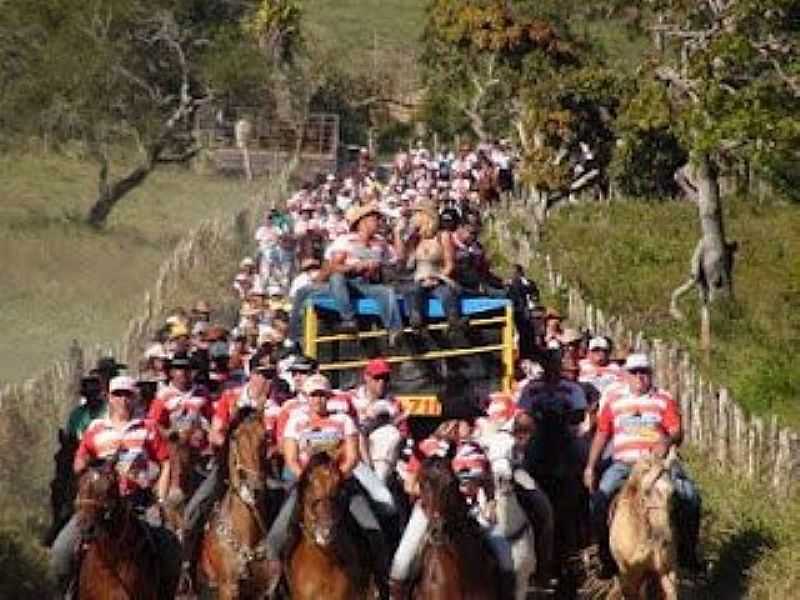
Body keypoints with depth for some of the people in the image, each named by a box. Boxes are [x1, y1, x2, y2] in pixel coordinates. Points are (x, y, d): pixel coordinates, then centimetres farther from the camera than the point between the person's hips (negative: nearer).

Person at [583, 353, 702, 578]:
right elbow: (602, 434, 13)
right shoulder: (613, 399, 13)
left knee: (690, 496, -20)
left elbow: (677, 432, 0)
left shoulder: (664, 399, 9)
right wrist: (590, 467, 5)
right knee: (600, 498, -23)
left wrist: (668, 441, -25)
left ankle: (687, 551, 0)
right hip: (623, 464, 0)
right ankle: (607, 557, -11)